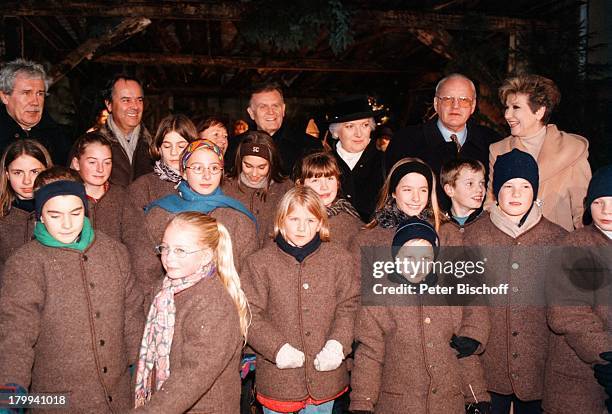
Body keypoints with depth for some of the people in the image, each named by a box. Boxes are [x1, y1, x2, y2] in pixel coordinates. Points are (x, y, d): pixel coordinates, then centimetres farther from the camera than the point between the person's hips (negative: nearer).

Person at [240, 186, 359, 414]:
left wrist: (337, 344, -13)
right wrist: (277, 348, -17)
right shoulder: (260, 262, -4)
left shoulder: (338, 258, 2)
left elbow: (349, 307, 1)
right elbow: (250, 316, -5)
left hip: (325, 374, 2)